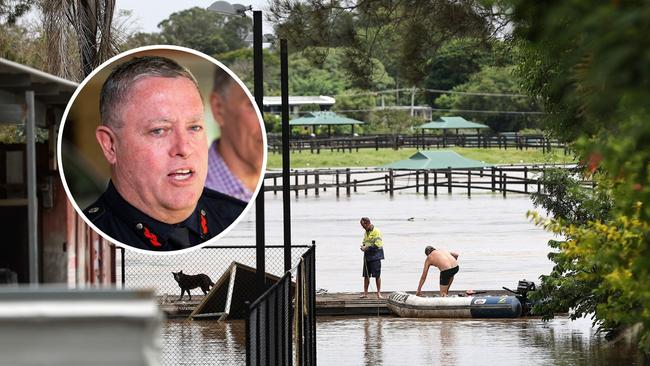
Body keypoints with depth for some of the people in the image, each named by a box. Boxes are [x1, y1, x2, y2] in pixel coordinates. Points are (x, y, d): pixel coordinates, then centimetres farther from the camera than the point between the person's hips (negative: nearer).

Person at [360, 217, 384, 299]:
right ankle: (365, 293, 12)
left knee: (377, 275, -3)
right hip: (367, 257, 7)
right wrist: (363, 247, 3)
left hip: (375, 256, -7)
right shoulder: (366, 233, 16)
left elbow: (377, 245, -16)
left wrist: (367, 248, -14)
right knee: (366, 276, 6)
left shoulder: (376, 232, -9)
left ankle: (379, 293, 3)